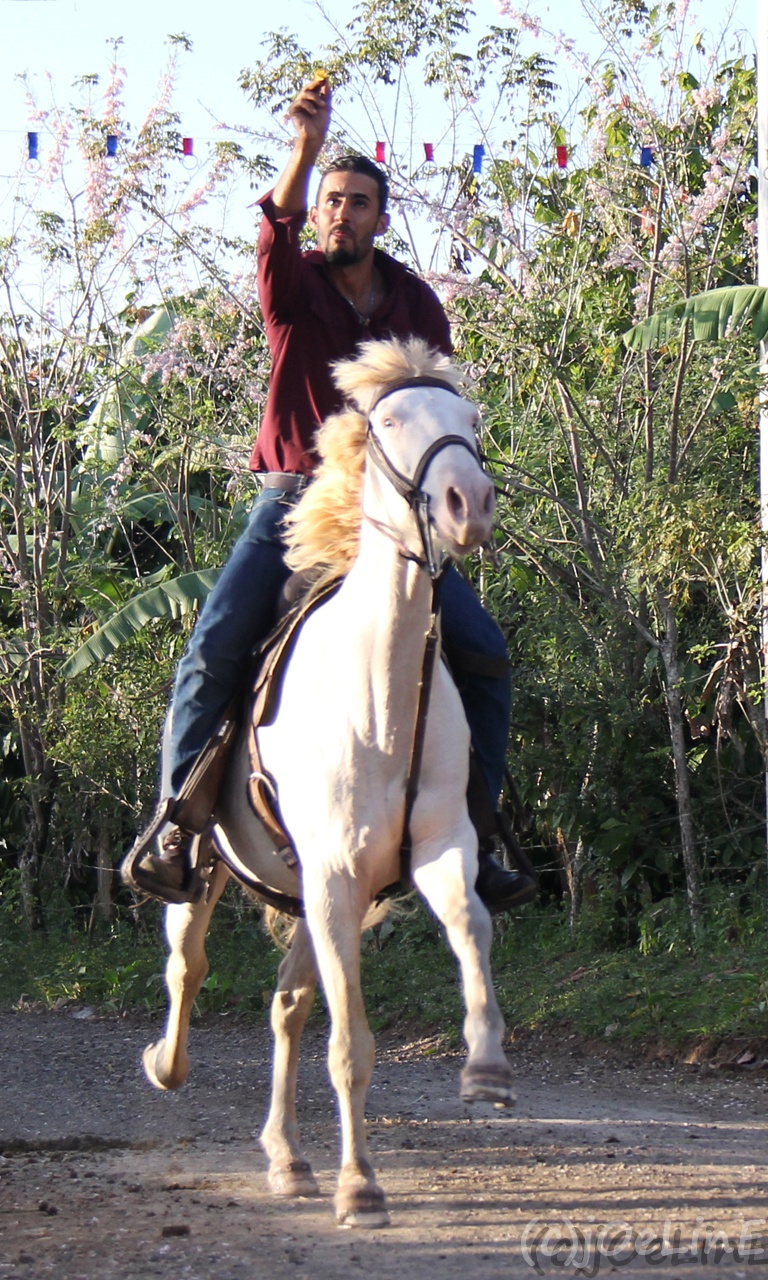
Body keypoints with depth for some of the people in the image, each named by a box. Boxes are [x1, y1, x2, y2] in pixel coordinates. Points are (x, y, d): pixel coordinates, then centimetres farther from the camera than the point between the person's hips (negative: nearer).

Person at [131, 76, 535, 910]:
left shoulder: (416, 303, 10)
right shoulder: (295, 286, 2)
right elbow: (277, 229, -22)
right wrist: (307, 145, -39)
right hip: (293, 500, -2)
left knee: (485, 652, -10)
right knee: (213, 649, -21)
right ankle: (175, 825, -10)